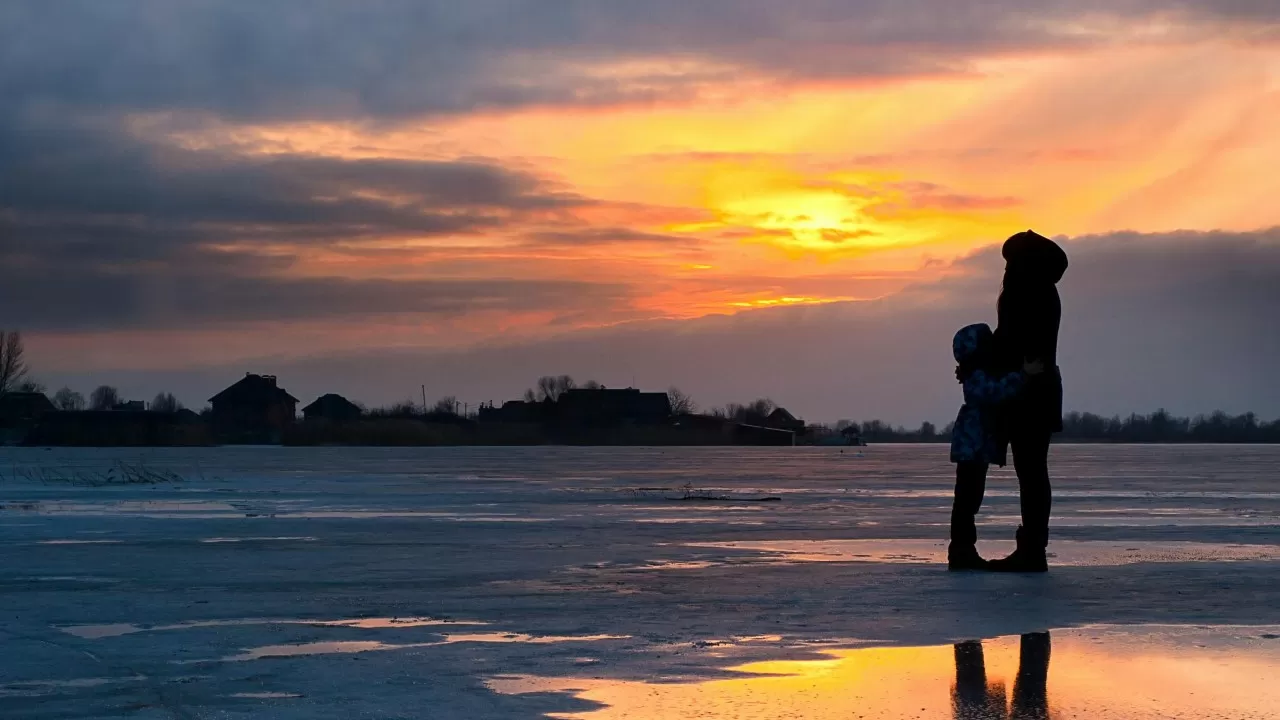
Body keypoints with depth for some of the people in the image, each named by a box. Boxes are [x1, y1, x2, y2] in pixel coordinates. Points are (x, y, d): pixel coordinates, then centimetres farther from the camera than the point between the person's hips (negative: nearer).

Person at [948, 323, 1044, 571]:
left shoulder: (984, 374, 18)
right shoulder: (977, 378, -16)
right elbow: (997, 390, -34)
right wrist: (1024, 374, -39)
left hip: (978, 447, 11)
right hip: (973, 446, -11)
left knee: (970, 497, 12)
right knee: (967, 497, -10)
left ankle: (964, 549, 16)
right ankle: (961, 549, -11)